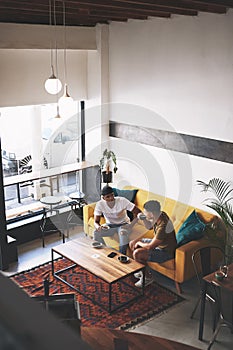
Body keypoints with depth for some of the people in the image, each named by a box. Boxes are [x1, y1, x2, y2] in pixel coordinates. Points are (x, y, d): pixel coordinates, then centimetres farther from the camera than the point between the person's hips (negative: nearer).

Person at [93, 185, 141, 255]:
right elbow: (96, 222, -13)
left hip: (123, 224, -2)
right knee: (96, 233, -25)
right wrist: (98, 226, -38)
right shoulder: (100, 204, -17)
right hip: (110, 225, 3)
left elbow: (138, 212, -22)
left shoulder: (122, 201, -24)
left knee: (123, 233, -37)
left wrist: (131, 225, -34)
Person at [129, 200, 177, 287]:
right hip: (157, 243, 10)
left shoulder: (163, 226, -37)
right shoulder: (161, 214, -11)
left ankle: (148, 277, 0)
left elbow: (150, 247, -28)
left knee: (137, 253, -24)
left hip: (165, 252, -10)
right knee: (132, 244, 9)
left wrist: (139, 243, -8)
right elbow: (149, 226, 11)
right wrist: (143, 219, -9)